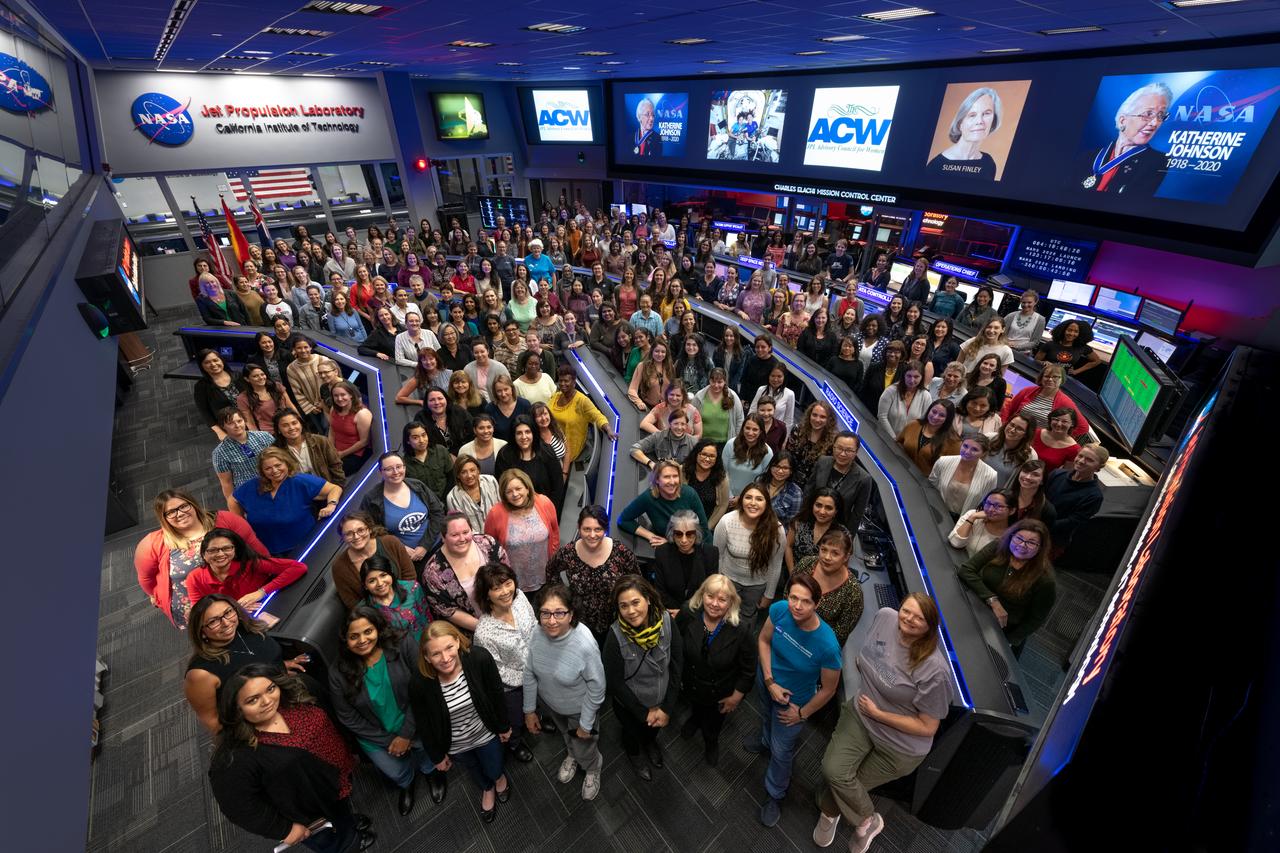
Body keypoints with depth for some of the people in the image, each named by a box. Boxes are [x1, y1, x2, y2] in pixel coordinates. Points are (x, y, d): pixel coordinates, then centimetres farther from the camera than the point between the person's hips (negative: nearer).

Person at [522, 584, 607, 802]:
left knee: (583, 748, 22)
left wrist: (586, 724, -14)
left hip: (579, 708, -4)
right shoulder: (536, 634, -26)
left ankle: (594, 768, 57)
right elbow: (529, 673, -9)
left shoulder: (585, 644, -40)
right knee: (566, 734, 34)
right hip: (550, 703, 4)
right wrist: (529, 710, 1)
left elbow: (596, 686, -25)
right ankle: (572, 754, 67)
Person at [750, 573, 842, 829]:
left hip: (794, 700, -3)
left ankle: (774, 794, 52)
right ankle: (766, 740, 70)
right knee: (767, 716, 35)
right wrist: (769, 682, -16)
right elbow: (763, 640, -11)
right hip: (766, 680, 3)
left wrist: (802, 713, -8)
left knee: (781, 752, 20)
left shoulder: (827, 645, -39)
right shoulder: (779, 610, -31)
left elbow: (828, 689, -21)